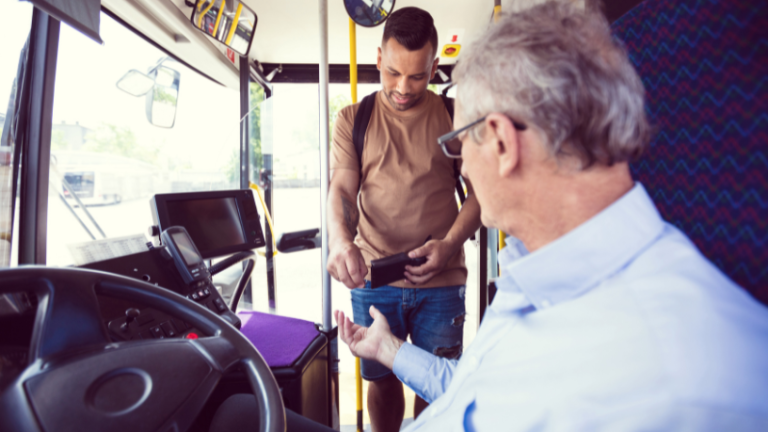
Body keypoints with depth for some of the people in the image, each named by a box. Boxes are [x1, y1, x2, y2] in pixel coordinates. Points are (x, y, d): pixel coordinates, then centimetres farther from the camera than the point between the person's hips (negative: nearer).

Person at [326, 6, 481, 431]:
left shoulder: (455, 117, 3)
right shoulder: (353, 119, 5)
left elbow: (479, 190, 2)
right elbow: (342, 188, -3)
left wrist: (450, 244, -15)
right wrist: (340, 238, -23)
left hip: (441, 281, 0)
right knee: (382, 378, 15)